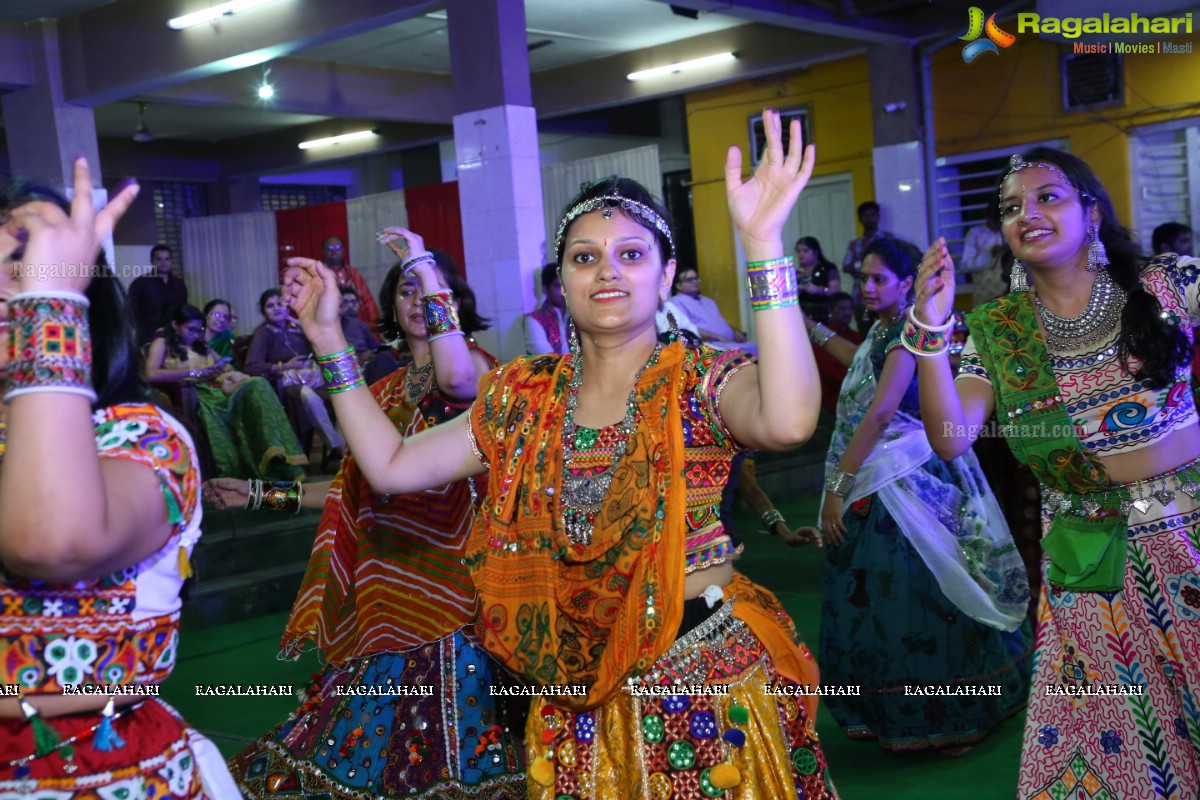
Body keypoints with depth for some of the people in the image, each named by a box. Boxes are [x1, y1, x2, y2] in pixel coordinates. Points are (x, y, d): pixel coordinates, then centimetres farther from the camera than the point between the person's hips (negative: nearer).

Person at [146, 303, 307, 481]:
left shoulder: (202, 347, 33)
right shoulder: (162, 343, 14)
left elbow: (226, 368, 23)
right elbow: (151, 375, -6)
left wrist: (229, 373, -3)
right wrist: (194, 372, -13)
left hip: (218, 390, 5)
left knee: (258, 385, -27)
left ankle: (277, 456, -45)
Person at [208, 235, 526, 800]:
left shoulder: (474, 363, -3)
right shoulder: (383, 393, 15)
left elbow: (457, 378, -30)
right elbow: (354, 491, 19)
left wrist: (430, 272, -24)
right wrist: (263, 496, 18)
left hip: (449, 581, -6)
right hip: (387, 592, 6)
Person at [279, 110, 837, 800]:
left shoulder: (703, 381, -12)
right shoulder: (525, 398, 3)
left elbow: (788, 422, -35)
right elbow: (392, 467, 2)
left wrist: (763, 242, -41)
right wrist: (329, 339, 2)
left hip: (712, 682, -4)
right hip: (584, 699, 4)